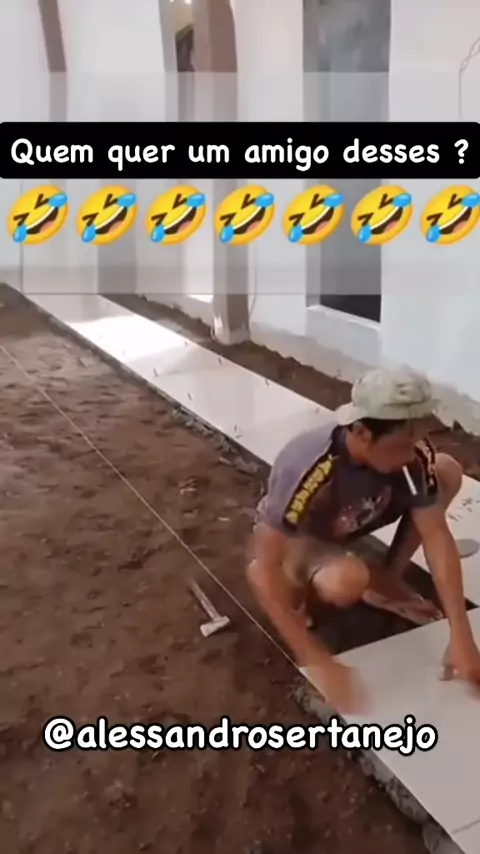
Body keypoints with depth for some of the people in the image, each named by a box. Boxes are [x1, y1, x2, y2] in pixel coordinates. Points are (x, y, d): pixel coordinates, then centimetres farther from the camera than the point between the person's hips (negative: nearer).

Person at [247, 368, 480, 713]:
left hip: (347, 524, 5)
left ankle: (386, 577, 4)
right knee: (345, 583, -39)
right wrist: (317, 662, -38)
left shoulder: (414, 454, -27)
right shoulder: (306, 471, -42)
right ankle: (295, 586, -2)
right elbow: (264, 569, -38)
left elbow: (436, 534, -24)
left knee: (448, 471, -11)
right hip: (295, 535, -5)